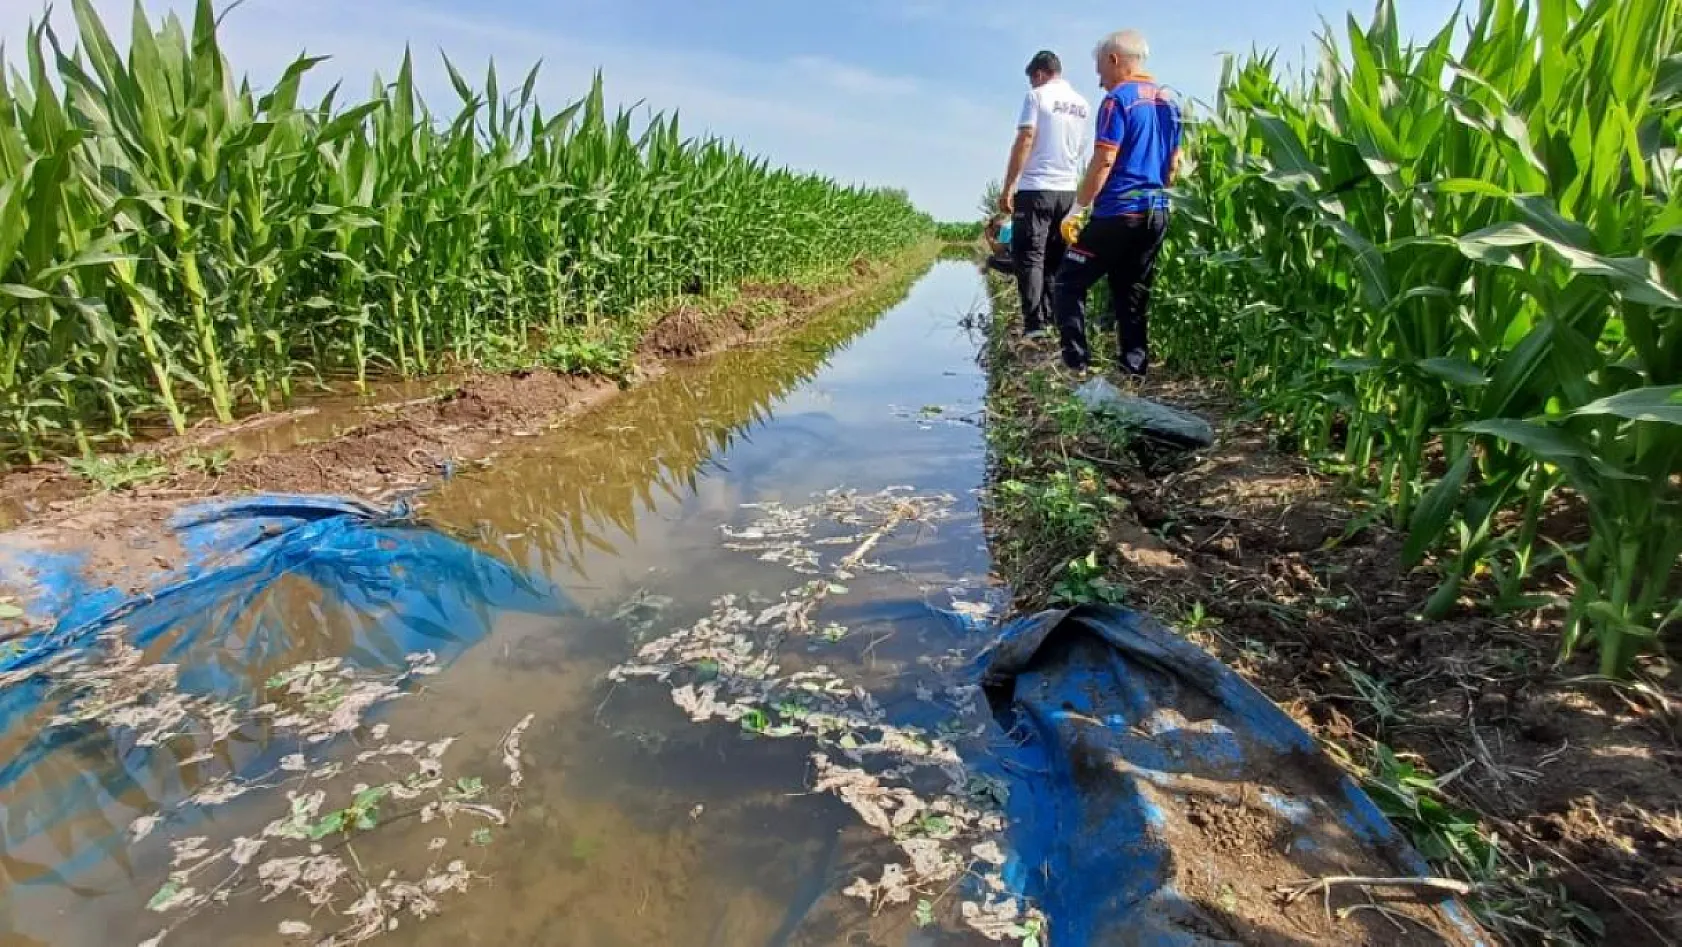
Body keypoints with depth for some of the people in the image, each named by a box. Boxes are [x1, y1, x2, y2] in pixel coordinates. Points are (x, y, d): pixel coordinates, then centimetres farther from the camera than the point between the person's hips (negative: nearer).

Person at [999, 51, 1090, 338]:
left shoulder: (1037, 96, -2)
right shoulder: (1082, 104, 16)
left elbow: (1025, 140, -10)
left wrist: (1007, 187, -9)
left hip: (1036, 188, -6)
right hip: (1068, 190, 6)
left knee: (1030, 257, -6)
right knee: (1057, 259, 10)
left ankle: (1035, 326, -12)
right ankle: (1056, 321, 9)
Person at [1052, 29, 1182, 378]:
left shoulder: (1118, 100, -8)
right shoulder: (1169, 101, 16)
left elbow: (1103, 162, -15)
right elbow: (1174, 163, 20)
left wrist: (1076, 210, -12)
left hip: (1118, 213, -8)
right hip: (1156, 213, 8)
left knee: (1070, 283, 0)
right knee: (1134, 293, 12)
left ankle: (1077, 362, -8)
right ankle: (1135, 367, 10)